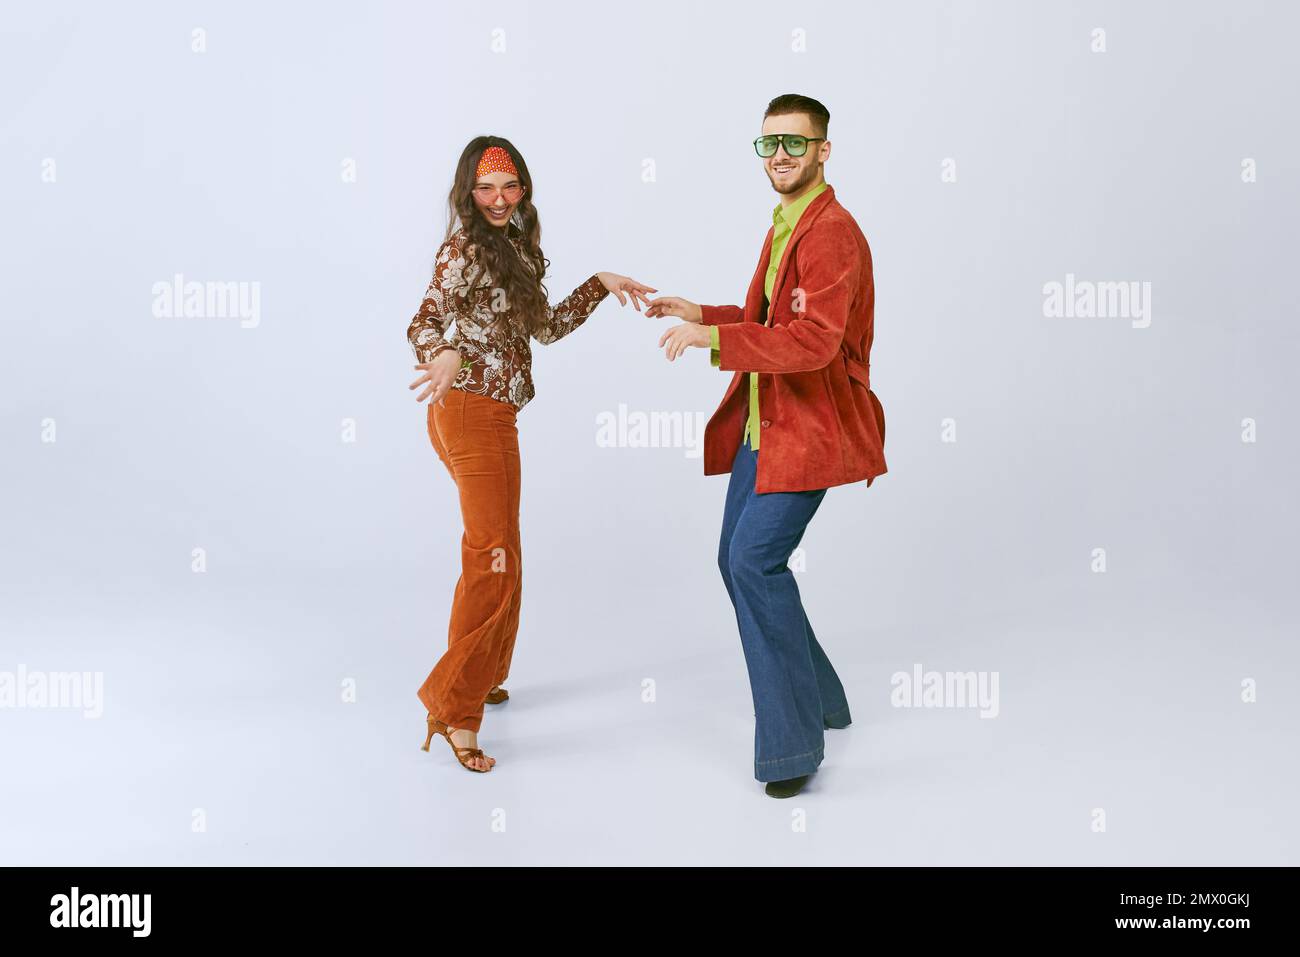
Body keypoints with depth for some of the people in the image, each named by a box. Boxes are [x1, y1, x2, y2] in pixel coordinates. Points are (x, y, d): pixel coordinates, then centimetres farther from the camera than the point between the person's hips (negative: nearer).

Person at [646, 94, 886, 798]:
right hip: (761, 422, 10)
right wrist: (707, 313, 14)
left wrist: (713, 337, -29)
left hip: (811, 428, -10)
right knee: (737, 561, 12)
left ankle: (794, 742, -9)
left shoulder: (833, 234, -16)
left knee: (755, 557, -20)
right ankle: (818, 699, 29)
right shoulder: (784, 227, 16)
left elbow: (813, 340, -29)